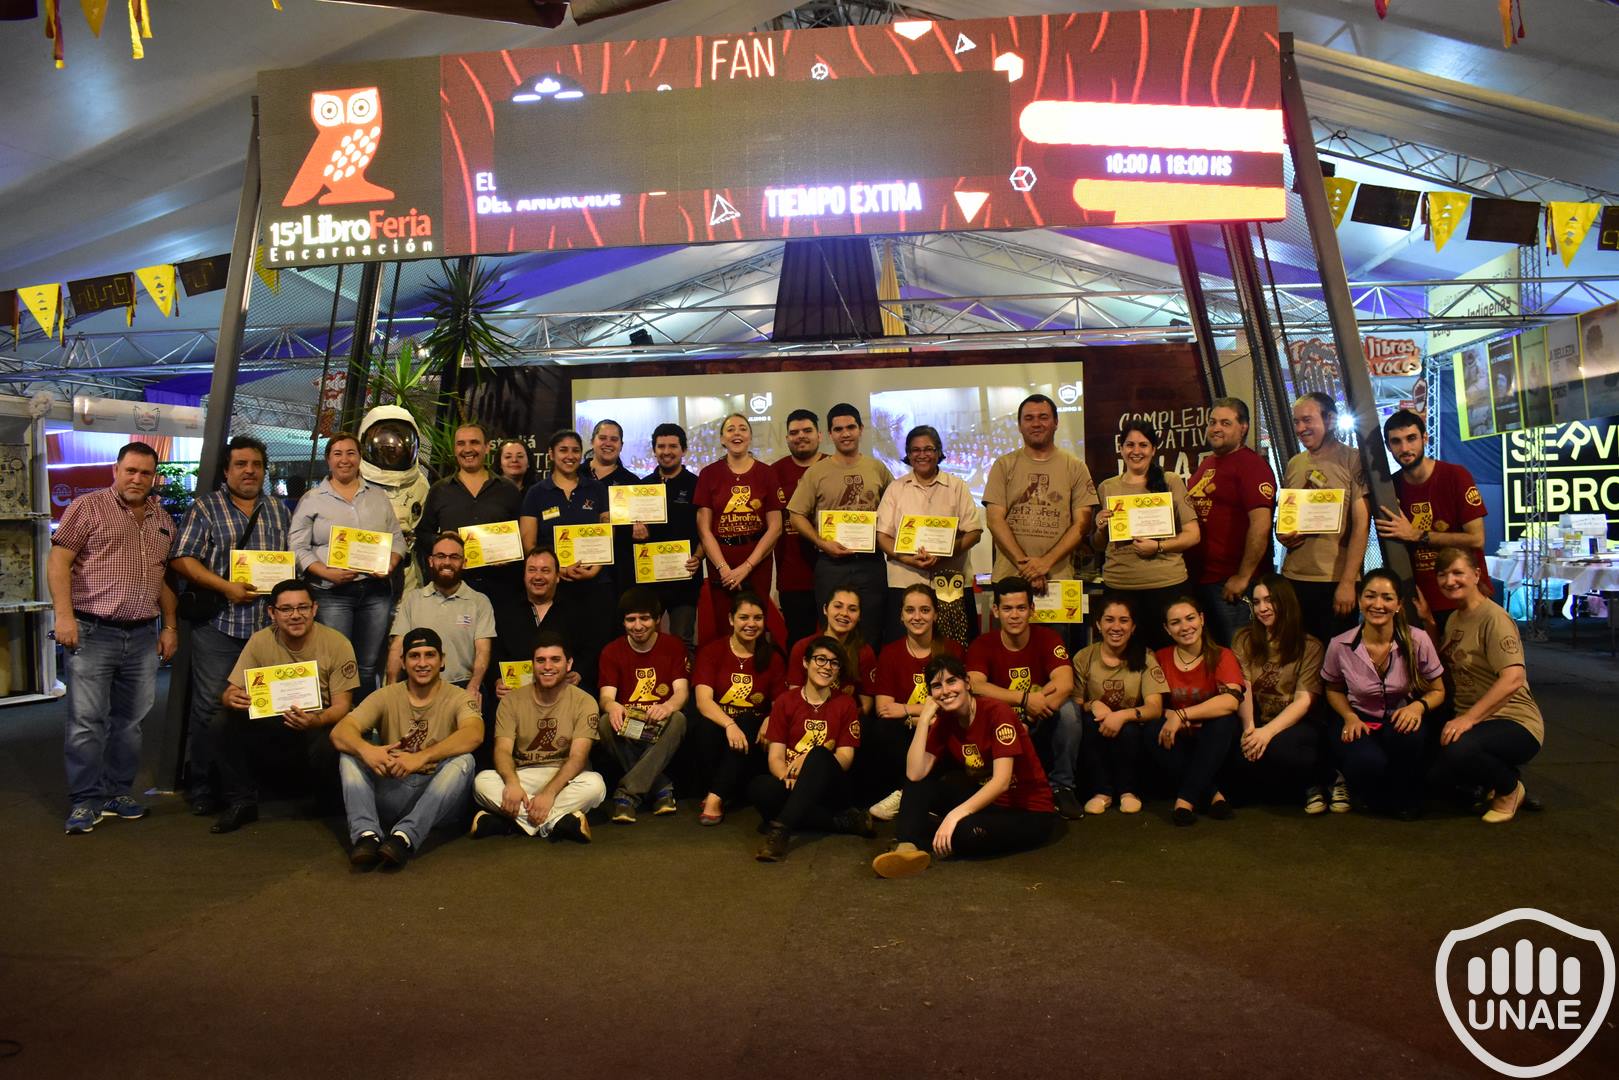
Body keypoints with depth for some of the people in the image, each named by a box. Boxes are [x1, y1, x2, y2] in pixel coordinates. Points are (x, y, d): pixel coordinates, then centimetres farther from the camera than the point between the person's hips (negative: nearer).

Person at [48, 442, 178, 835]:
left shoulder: (163, 520, 15)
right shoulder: (89, 507, -1)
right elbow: (58, 561, -7)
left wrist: (170, 626, 15)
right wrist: (64, 615, -15)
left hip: (143, 636, 5)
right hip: (93, 632, -5)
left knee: (131, 720, 10)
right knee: (86, 720, -3)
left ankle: (118, 792, 21)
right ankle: (85, 801, 5)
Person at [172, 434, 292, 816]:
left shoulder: (278, 510, 16)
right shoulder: (205, 508, 3)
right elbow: (182, 559, -5)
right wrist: (226, 587, -14)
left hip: (270, 624, 4)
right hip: (219, 623, -4)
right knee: (210, 706, -3)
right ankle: (201, 788, 8)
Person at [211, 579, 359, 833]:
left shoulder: (337, 644, -15)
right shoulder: (260, 641, -7)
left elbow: (342, 706, -14)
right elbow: (230, 691, -6)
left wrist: (314, 721, -38)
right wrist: (231, 698, -34)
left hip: (320, 720, -3)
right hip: (272, 719, 3)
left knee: (326, 746, -36)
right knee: (225, 722, -22)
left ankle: (327, 805, 0)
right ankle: (241, 802, -3)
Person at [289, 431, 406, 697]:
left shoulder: (379, 496, 15)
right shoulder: (312, 499, 6)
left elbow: (397, 539, 15)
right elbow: (298, 547, 0)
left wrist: (390, 565, -5)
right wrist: (327, 573, -15)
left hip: (376, 591, 3)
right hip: (332, 593, -3)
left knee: (369, 667, 6)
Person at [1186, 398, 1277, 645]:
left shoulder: (1251, 465, -12)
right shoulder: (1206, 464, 16)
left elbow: (1261, 523, -21)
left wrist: (1243, 577, -21)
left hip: (1231, 584, -9)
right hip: (1199, 578, 9)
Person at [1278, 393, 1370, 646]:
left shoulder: (1353, 461, -5)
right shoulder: (1294, 464, 11)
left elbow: (1361, 524, -10)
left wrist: (1348, 582, -15)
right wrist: (1281, 535, -1)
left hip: (1336, 581, -5)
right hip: (1293, 578, 5)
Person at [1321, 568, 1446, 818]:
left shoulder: (1417, 641, -12)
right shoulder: (1340, 646, -10)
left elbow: (1437, 691, 1)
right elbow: (1334, 690, 10)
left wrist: (1419, 705, -21)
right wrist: (1350, 717, -9)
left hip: (1402, 721, 1)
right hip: (1362, 725, -1)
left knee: (1405, 734, -37)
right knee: (1368, 763, -35)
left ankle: (1406, 802, -7)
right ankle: (1351, 782, 5)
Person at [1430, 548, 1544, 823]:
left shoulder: (1494, 618, -14)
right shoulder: (1454, 618, 12)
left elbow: (1513, 679, -25)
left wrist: (1468, 718, -33)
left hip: (1513, 721, -7)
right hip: (1472, 721, 8)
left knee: (1458, 750, -37)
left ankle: (1510, 788, -4)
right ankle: (1488, 783, 13)